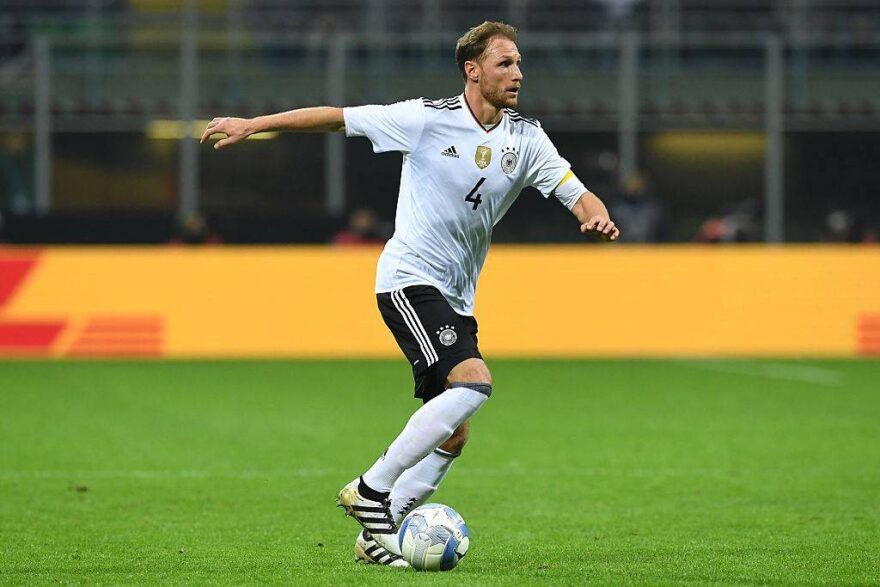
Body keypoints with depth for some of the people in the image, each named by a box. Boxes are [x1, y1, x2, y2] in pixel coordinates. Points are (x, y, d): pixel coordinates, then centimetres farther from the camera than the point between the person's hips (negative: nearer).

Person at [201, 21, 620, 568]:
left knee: (452, 436, 4)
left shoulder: (525, 137, 3)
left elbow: (576, 192, -2)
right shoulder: (427, 119, -10)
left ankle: (377, 534, 17)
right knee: (474, 381, -26)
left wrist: (597, 216, -27)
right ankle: (372, 490, -18)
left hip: (455, 297, 7)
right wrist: (253, 124, -2)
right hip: (409, 279, -7)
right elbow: (339, 117, -3)